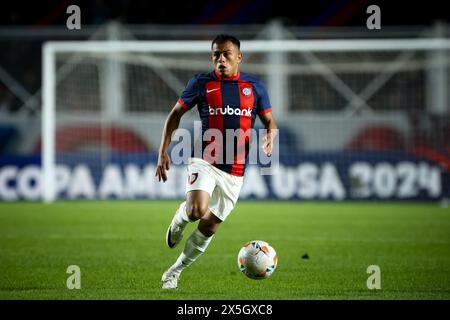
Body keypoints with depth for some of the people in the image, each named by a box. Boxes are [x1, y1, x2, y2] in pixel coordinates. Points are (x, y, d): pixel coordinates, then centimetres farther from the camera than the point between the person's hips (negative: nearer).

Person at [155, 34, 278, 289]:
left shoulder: (254, 86, 4)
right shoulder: (201, 84, -1)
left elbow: (270, 121, 12)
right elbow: (176, 114, 7)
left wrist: (270, 137, -13)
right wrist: (163, 151, -1)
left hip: (235, 171, 3)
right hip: (205, 161, -3)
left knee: (210, 226, 7)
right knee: (197, 211, -28)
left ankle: (176, 271, 26)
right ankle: (180, 218, 9)